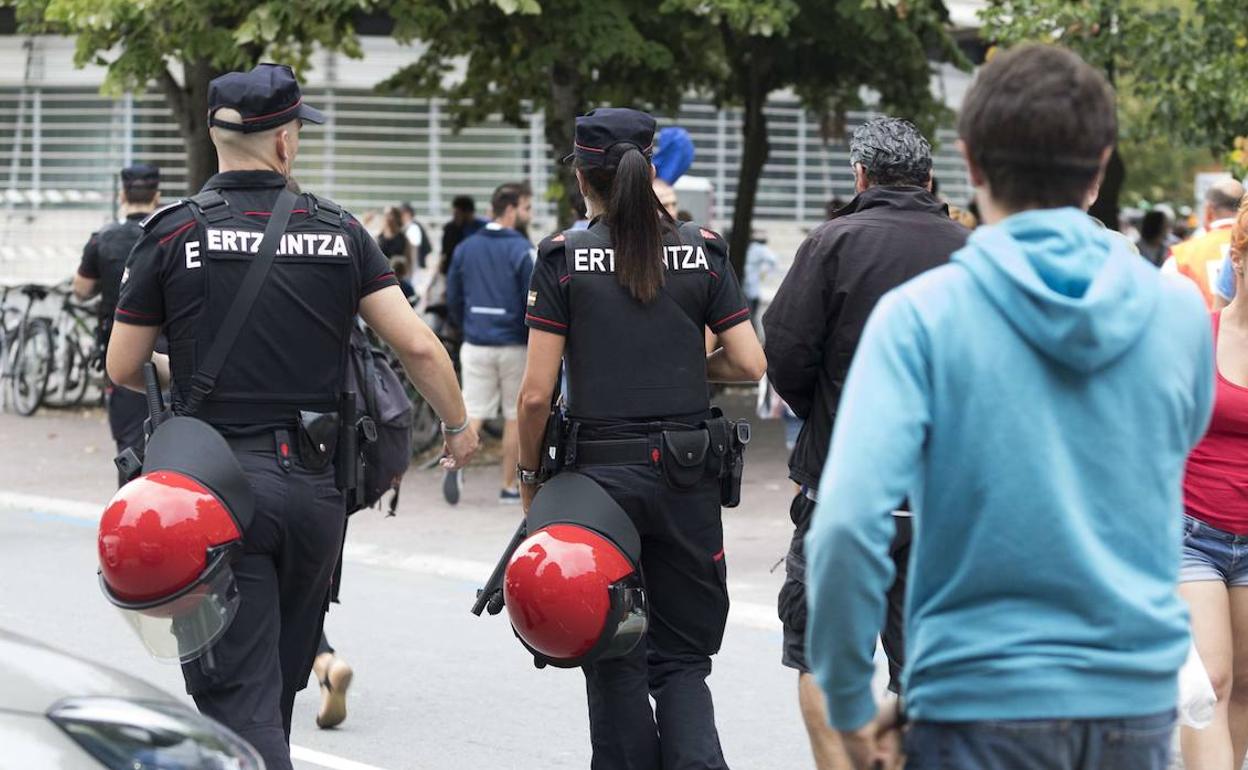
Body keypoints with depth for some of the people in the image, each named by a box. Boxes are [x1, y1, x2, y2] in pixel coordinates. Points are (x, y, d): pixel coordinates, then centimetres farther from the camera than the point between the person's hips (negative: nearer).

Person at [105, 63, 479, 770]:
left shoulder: (174, 234, -3)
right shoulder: (338, 230, 2)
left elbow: (124, 369, 2)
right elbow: (417, 345, -2)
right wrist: (458, 426, 15)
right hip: (316, 481, 3)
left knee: (239, 697, -4)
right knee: (279, 684, 21)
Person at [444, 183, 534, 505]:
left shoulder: (465, 248, 7)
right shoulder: (522, 250, -10)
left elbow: (453, 300, 11)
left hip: (475, 345, 4)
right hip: (514, 345, -4)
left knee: (473, 412, 5)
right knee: (515, 416, 8)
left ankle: (457, 461, -23)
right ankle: (509, 487, 12)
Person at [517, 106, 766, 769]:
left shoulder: (564, 257, -4)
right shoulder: (701, 252, 2)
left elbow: (536, 393, -7)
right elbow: (750, 364, 0)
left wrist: (529, 475, 7)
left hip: (599, 469, -2)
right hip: (688, 477, 2)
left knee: (615, 663, 10)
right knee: (682, 655, 10)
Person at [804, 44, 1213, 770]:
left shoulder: (922, 315, -10)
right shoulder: (1179, 312, 0)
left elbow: (848, 523, -19)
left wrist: (850, 702, -9)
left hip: (982, 704, -3)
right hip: (1140, 707, 3)